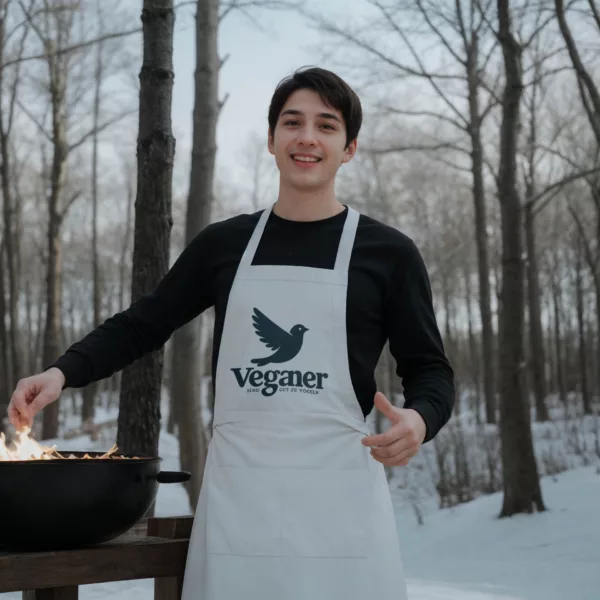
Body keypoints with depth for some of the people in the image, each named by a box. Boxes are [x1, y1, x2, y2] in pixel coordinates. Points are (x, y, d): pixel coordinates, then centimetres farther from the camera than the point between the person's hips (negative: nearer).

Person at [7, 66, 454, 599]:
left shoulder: (388, 253, 3)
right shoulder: (224, 244, 10)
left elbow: (429, 370, 6)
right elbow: (143, 325, 17)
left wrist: (418, 419, -16)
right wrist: (64, 371, 1)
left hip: (337, 497, -2)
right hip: (234, 497, 2)